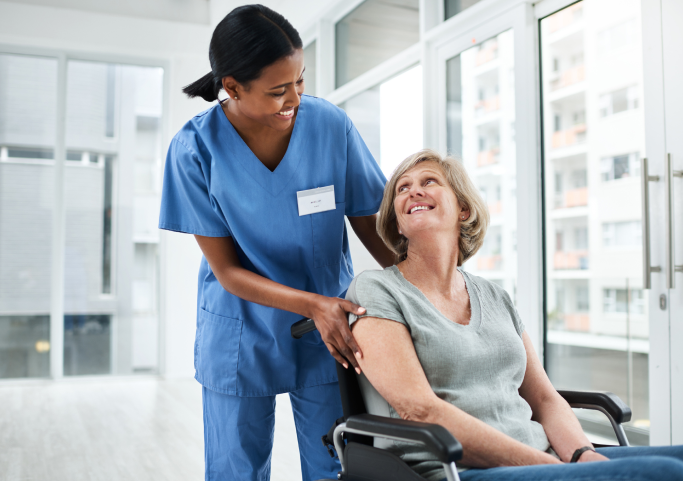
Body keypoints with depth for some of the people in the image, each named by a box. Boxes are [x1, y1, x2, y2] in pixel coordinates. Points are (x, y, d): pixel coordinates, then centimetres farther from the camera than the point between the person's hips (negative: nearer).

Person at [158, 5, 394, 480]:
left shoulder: (332, 125, -14)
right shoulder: (195, 150, -16)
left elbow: (372, 226, -4)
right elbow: (228, 271, -14)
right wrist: (312, 304, -27)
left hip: (329, 327, 1)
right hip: (240, 332, 0)